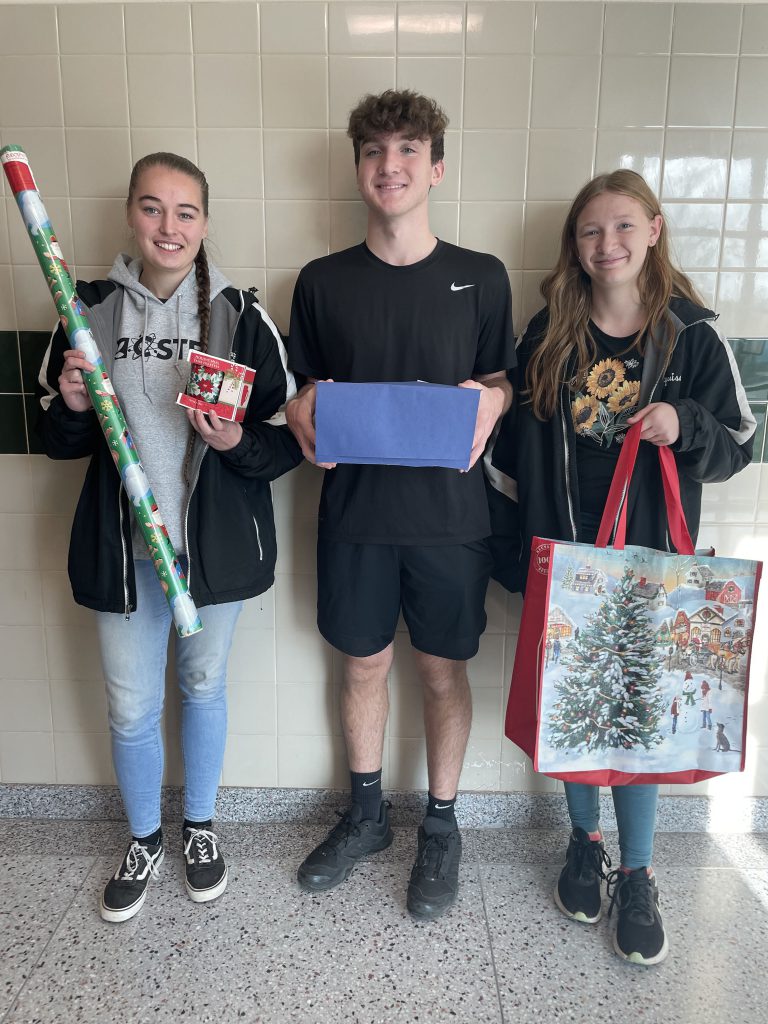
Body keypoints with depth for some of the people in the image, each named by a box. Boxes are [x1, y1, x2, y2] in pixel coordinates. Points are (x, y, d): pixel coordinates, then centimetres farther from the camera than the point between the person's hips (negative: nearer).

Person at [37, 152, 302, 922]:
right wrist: (74, 405, -14)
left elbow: (288, 438, -3)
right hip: (124, 541, 1)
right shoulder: (92, 309, -1)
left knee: (203, 685, 18)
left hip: (216, 537, -1)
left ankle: (200, 827, 43)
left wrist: (236, 441, -23)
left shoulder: (240, 315, -6)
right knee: (130, 708, 11)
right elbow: (58, 439, 7)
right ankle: (143, 842, 39)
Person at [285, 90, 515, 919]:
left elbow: (501, 382, 8)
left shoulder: (481, 278, 1)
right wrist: (303, 413, -13)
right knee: (363, 662, 14)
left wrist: (490, 400, -14)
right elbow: (304, 391, 9)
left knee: (442, 669, 10)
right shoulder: (322, 281, 3)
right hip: (354, 510, 1)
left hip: (448, 513, -1)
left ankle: (441, 825, 33)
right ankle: (365, 812, 37)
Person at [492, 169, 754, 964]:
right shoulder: (549, 333, 3)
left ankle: (636, 876, 24)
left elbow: (738, 443, 2)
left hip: (648, 556, -2)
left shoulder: (691, 334, -2)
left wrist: (684, 426, -19)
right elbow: (518, 441, 8)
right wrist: (520, 542, -4)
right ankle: (584, 841, 35)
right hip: (560, 551, 2)